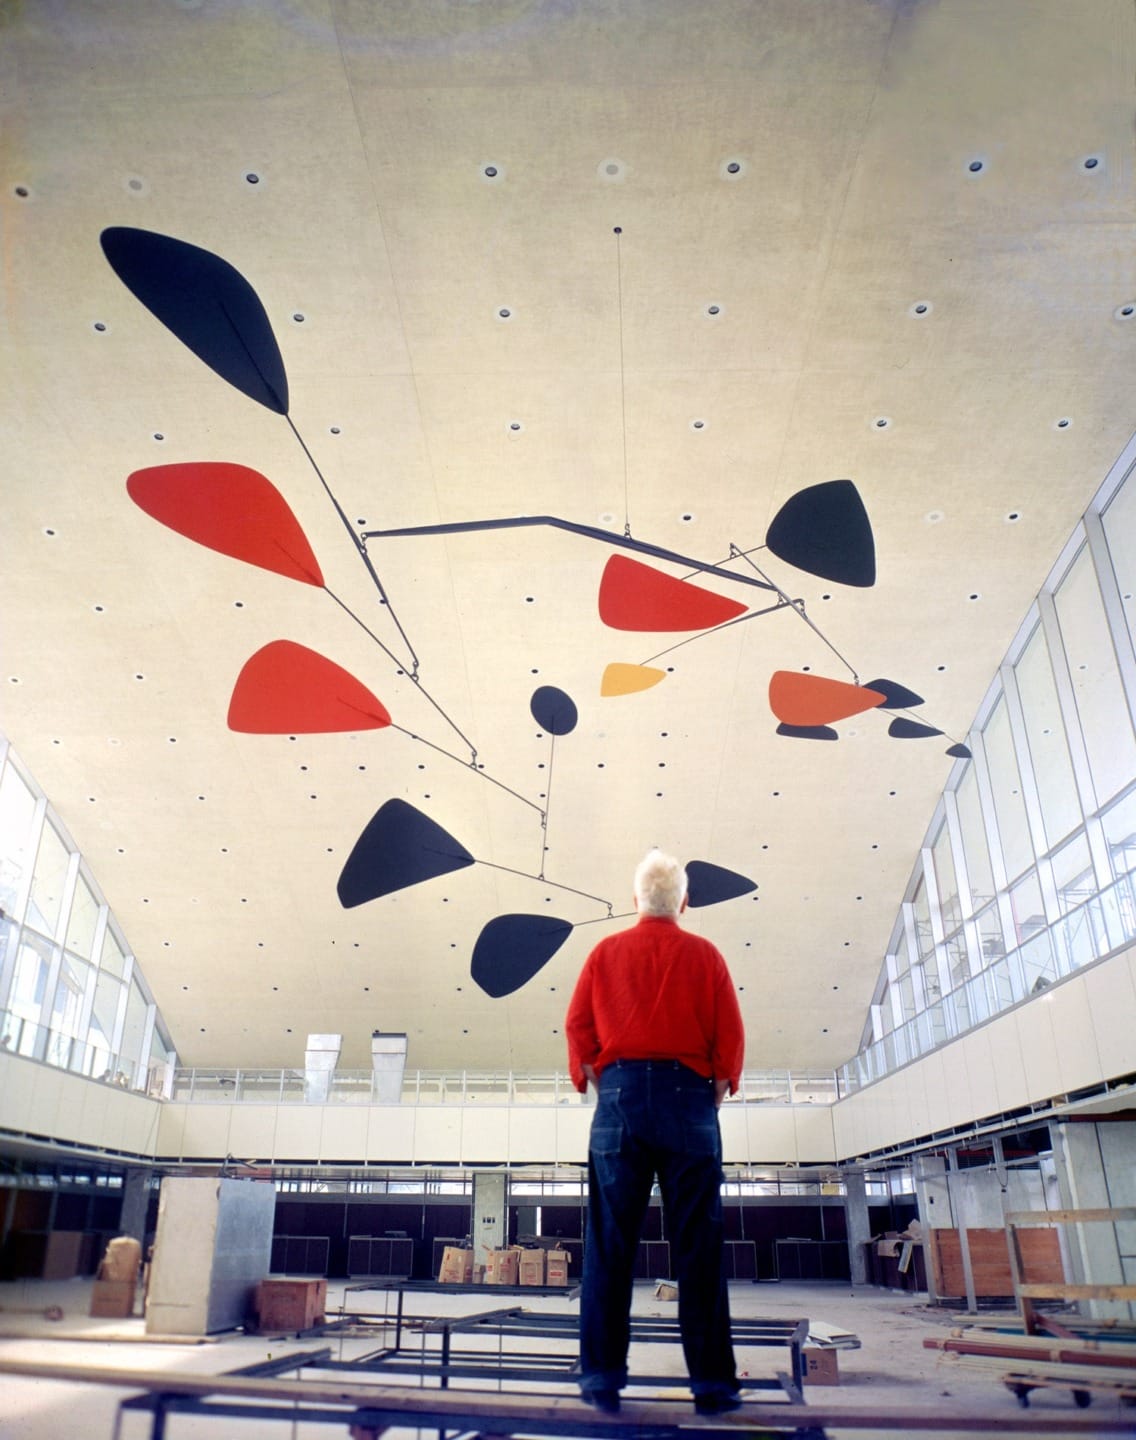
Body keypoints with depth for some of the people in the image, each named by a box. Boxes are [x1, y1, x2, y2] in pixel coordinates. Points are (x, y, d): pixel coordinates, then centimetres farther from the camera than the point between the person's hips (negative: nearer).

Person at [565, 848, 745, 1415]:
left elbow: (578, 1026, 4)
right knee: (697, 1245, 4)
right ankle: (711, 1382, 7)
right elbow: (730, 1033, 1)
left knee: (609, 1244, 5)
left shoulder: (606, 952, 9)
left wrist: (599, 1087, 12)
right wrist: (715, 1093, 11)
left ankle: (603, 1378, 7)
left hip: (621, 1094, 1)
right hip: (688, 1095, -1)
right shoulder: (704, 954, 6)